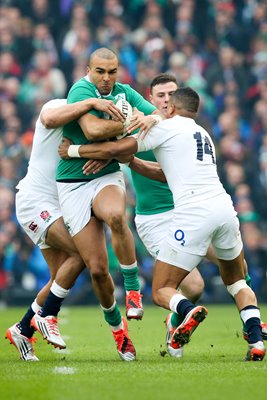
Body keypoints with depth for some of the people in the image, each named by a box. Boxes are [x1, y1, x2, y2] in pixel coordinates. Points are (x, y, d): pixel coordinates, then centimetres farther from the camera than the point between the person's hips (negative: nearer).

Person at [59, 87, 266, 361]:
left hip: (193, 213, -6)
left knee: (161, 291, 3)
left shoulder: (168, 126, 7)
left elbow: (115, 149, 3)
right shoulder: (203, 135, 28)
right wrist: (131, 162, 39)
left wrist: (74, 150, 17)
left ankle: (189, 311, -31)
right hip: (224, 208, 6)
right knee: (236, 282, 24)